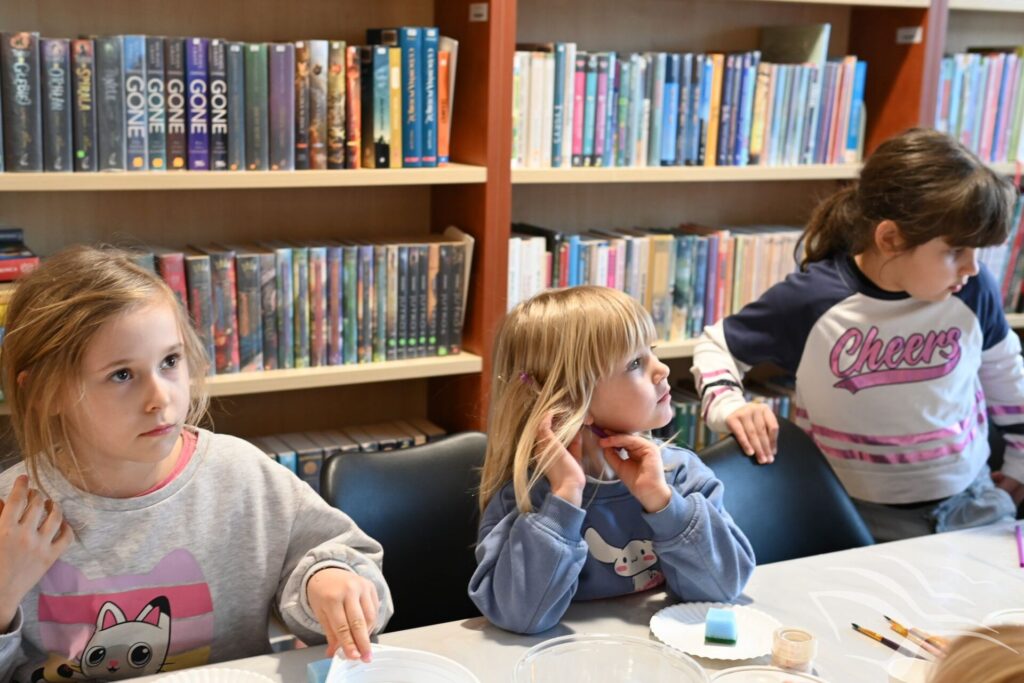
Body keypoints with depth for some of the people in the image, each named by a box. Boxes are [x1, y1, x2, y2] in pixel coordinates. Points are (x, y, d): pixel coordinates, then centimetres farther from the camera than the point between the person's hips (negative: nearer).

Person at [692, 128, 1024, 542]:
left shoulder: (973, 291, -10)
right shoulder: (812, 300, -18)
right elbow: (716, 344, -3)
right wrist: (728, 405, -22)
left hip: (969, 502, 3)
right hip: (859, 513, -3)